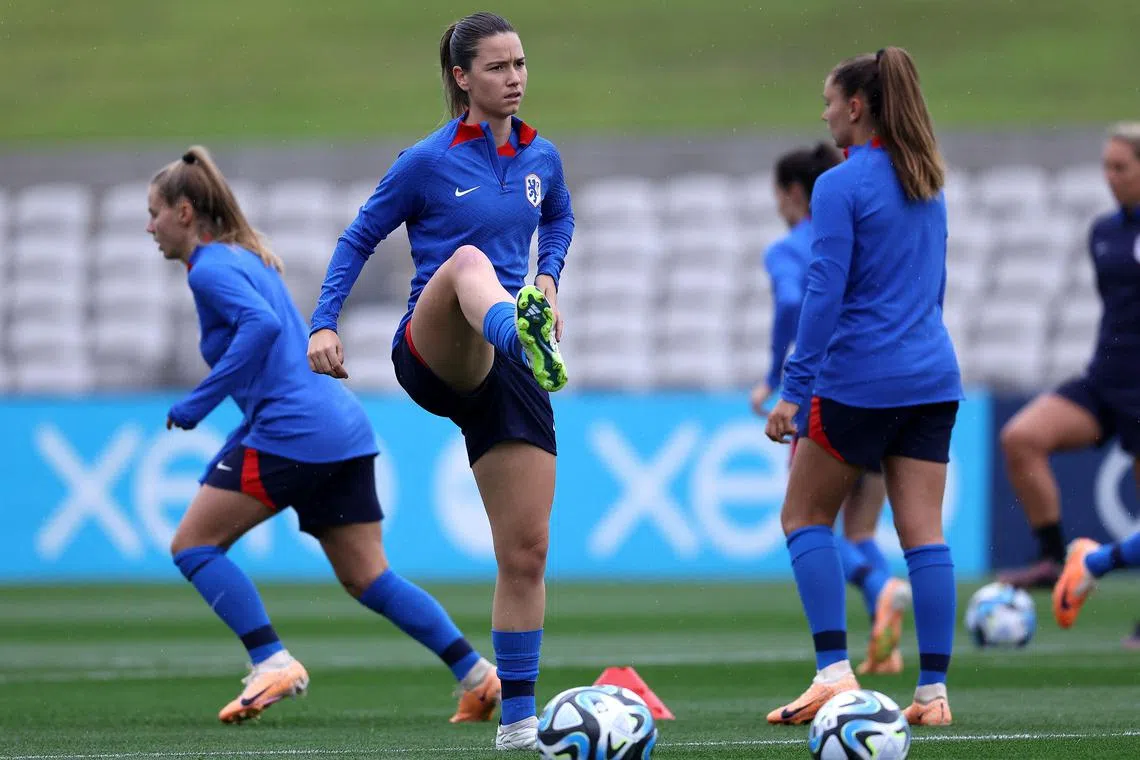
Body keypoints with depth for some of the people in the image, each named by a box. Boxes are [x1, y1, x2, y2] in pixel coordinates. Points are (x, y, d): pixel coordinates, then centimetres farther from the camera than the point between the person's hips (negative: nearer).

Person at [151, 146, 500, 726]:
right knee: (367, 579, 9)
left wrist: (199, 402, -21)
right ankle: (479, 676, 3)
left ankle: (272, 664, -10)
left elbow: (261, 325, -24)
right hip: (344, 429, 9)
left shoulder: (210, 268, -6)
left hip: (292, 432, -9)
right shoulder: (249, 260, 24)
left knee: (193, 545, -1)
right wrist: (234, 452, 26)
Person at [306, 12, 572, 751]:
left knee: (526, 550, 0)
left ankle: (518, 717, 10)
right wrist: (324, 326, -7)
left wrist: (549, 278, 10)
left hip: (506, 367, 5)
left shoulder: (540, 157, 10)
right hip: (434, 352, -5)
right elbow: (360, 238, 3)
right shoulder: (430, 161, -4)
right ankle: (522, 329, -75)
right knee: (467, 260, -39)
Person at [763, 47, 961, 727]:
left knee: (806, 517, 7)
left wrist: (794, 388, -14)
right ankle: (934, 690, -3)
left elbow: (825, 292, -15)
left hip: (859, 378, -6)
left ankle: (834, 671, -5)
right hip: (934, 377, 6)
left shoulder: (840, 186, -10)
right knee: (924, 531, 3)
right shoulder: (929, 186, 13)